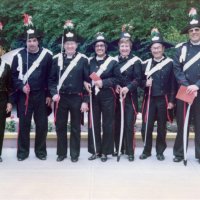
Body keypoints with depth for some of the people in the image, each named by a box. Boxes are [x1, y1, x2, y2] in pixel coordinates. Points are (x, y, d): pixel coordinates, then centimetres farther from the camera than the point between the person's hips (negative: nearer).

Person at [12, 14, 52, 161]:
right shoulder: (19, 56, 1)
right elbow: (14, 75, 4)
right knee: (24, 124, 7)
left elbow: (51, 76, 1)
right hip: (24, 95, 0)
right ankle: (22, 151, 20)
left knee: (42, 124, 7)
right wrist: (21, 87, -13)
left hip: (41, 95, 0)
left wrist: (49, 95, -1)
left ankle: (41, 151, 22)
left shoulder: (47, 55, -1)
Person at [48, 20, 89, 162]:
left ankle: (74, 154, 21)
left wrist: (85, 101, -8)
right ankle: (61, 153, 24)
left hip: (77, 98, -2)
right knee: (60, 126, 9)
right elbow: (52, 79, 6)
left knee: (75, 127, 8)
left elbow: (87, 81, -4)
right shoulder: (57, 59, 4)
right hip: (61, 98, 2)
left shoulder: (83, 60, -3)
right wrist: (54, 93, -9)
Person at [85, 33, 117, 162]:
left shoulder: (112, 61, 1)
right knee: (93, 125, 7)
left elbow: (117, 79, -5)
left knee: (107, 125, 3)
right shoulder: (90, 61, 11)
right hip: (93, 97, 3)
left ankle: (105, 152, 15)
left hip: (108, 97, -3)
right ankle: (95, 150, 19)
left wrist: (103, 83, -17)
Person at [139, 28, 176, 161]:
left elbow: (173, 84, -3)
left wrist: (171, 101, -7)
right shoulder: (145, 64, 6)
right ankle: (147, 151, 18)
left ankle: (160, 151, 22)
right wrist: (145, 83, -11)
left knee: (162, 127, 8)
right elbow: (139, 81, 12)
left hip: (163, 100, -2)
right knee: (146, 127, 1)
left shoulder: (170, 63, -3)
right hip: (149, 100, 2)